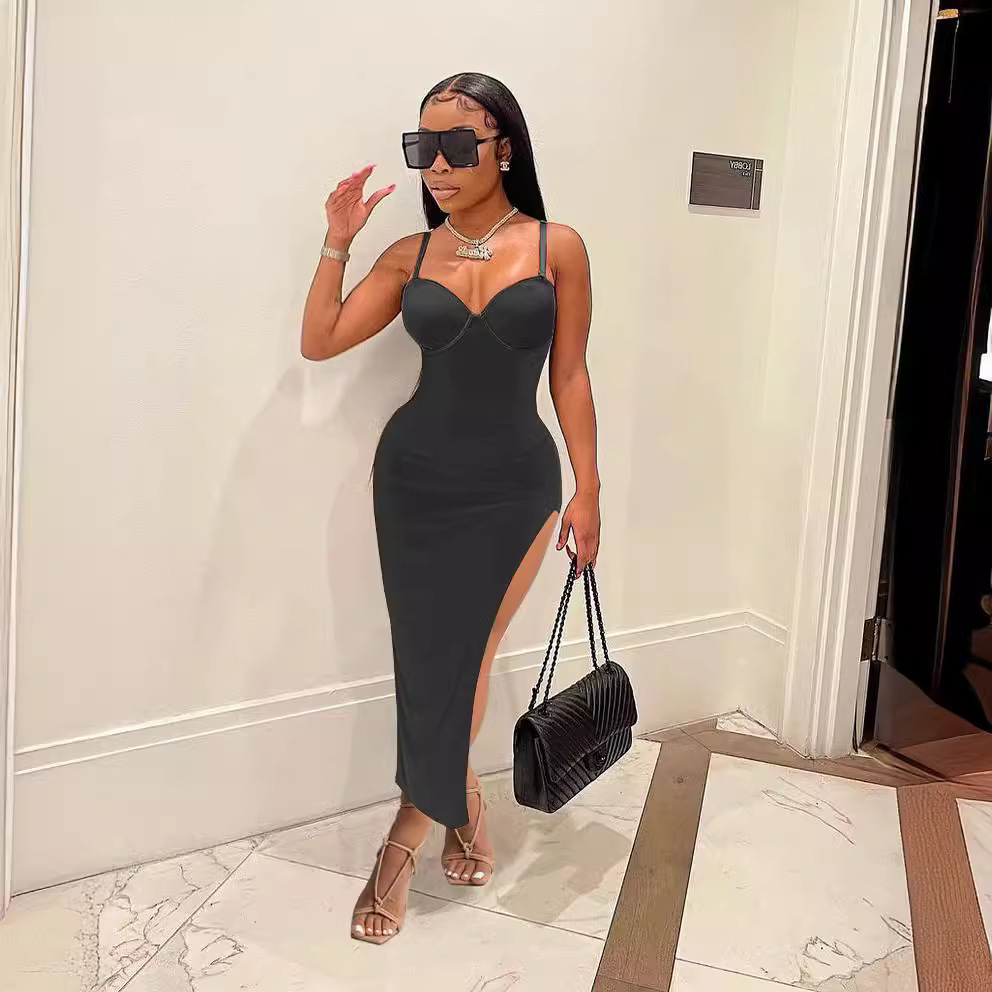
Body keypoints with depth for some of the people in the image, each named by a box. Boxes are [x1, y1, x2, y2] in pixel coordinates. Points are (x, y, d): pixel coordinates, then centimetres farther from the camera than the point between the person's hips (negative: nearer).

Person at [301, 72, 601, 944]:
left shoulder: (557, 248, -4)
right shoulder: (411, 255, 2)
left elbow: (569, 376, -1)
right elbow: (319, 342, 0)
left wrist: (588, 488, -2)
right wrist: (338, 243, -8)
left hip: (514, 486, -2)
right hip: (414, 480, 2)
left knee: (463, 659, 5)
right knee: (433, 659, 7)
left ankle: (411, 832, 21)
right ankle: (462, 801, 32)